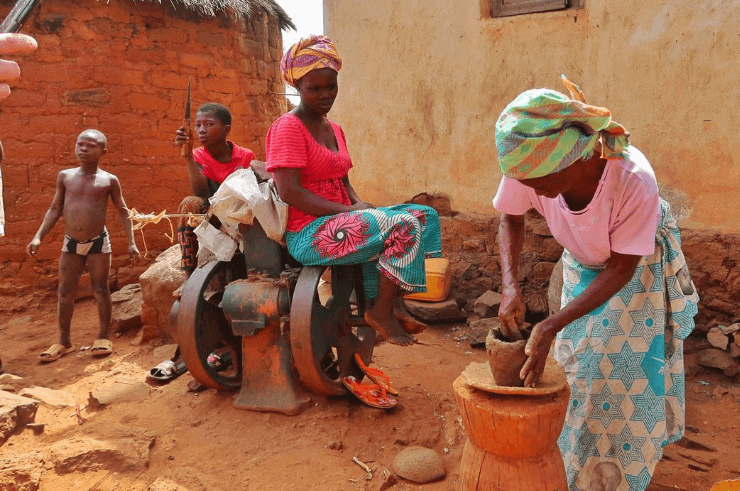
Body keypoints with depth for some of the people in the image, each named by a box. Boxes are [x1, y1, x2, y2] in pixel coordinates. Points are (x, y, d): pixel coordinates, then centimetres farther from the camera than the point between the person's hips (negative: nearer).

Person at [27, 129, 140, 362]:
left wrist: (131, 242, -5)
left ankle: (103, 337, 20)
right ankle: (64, 341, 19)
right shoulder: (65, 176, 3)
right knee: (65, 293, 6)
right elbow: (55, 209, 9)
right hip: (70, 243, 3)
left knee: (100, 290, 6)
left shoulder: (109, 180, -4)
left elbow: (123, 212, 1)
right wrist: (39, 236, 2)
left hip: (98, 242, -3)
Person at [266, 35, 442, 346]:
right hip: (308, 233, -9)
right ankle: (381, 311, -9)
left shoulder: (334, 130, 19)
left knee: (423, 214, -1)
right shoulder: (288, 127, -9)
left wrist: (361, 205, -3)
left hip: (339, 219, 9)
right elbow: (289, 192, -18)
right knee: (404, 226, -23)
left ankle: (394, 304, -6)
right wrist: (349, 211, -20)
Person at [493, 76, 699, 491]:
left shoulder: (634, 181, -41)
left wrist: (553, 326, -34)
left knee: (627, 375, 2)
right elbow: (511, 219, -10)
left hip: (639, 268, -3)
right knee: (580, 369, 11)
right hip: (582, 265, 4)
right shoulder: (530, 166, -31)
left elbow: (621, 270, -27)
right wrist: (511, 286, -25)